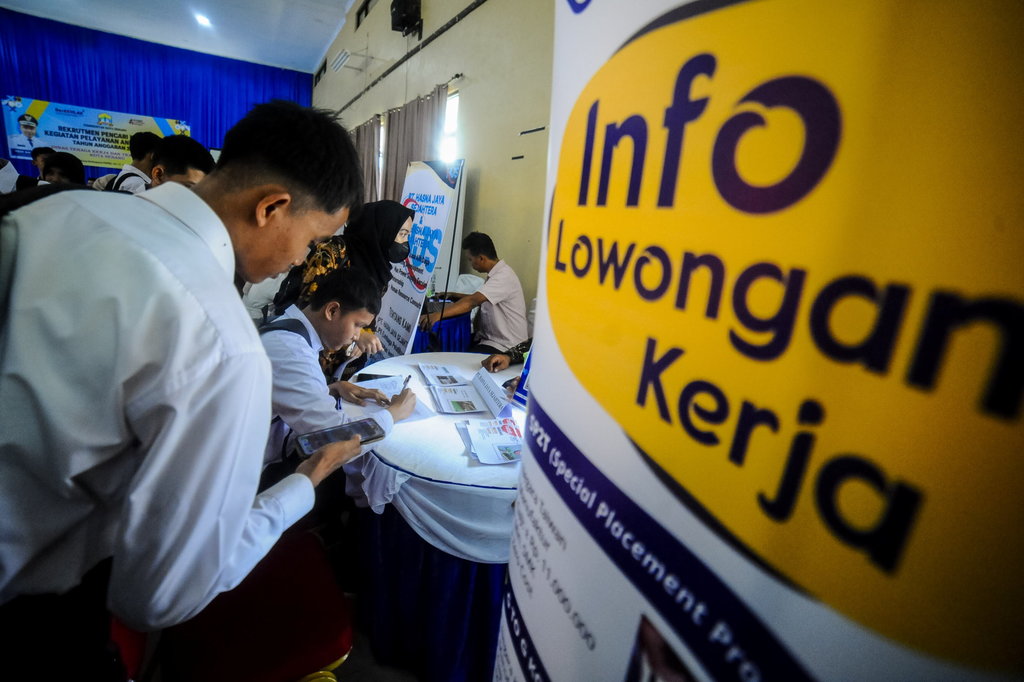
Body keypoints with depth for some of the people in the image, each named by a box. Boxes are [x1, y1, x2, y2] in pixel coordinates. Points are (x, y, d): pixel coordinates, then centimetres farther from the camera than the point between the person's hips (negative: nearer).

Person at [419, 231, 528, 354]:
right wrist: (453, 295, 19)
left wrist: (437, 315, -37)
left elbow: (473, 301, -31)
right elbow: (478, 298, 27)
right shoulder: (495, 274, 11)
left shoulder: (504, 276, -20)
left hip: (504, 347, -9)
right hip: (489, 337, 9)